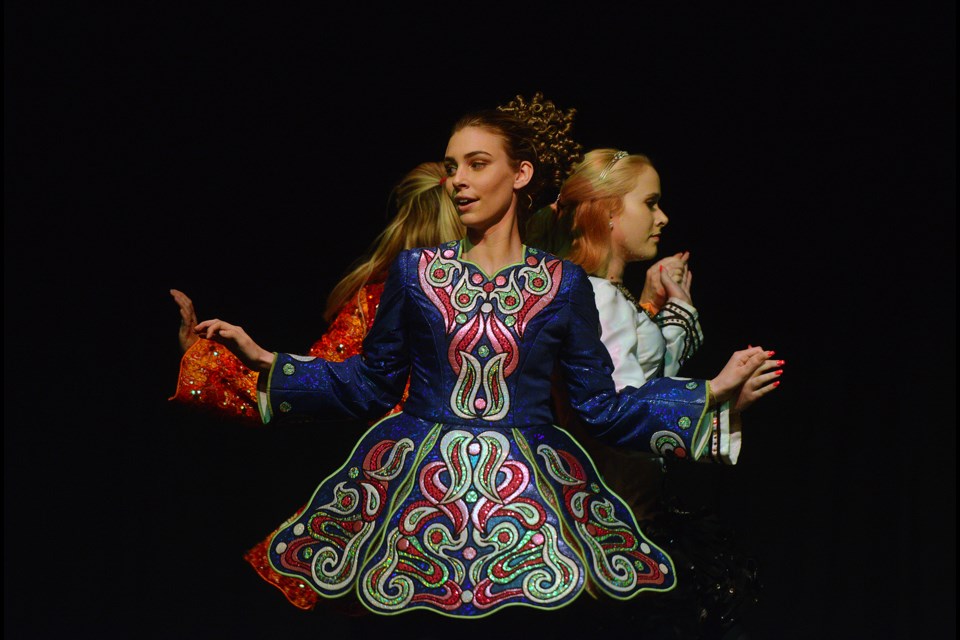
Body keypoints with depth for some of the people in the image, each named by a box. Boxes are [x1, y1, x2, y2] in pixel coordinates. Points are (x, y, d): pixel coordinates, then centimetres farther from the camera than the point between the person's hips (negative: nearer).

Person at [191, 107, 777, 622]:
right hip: (418, 479, 1)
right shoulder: (416, 271, 6)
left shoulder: (564, 284, 4)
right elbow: (372, 384, 8)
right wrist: (265, 361, 1)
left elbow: (601, 405, 4)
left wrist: (713, 393, -3)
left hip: (530, 487, 0)